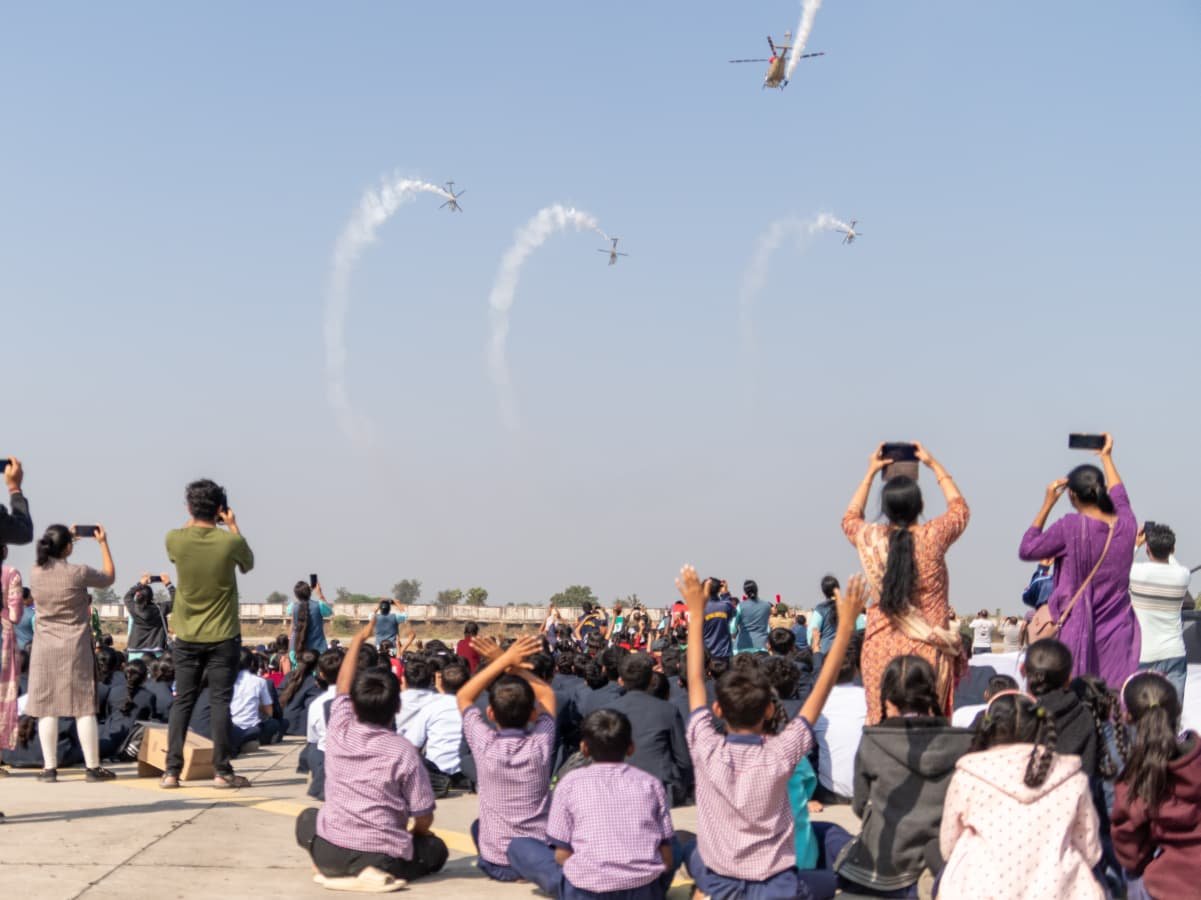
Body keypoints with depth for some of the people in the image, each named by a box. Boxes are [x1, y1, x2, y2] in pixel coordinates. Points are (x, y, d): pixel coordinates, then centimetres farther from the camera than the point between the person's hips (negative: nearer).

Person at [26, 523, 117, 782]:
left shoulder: (37, 572, -2)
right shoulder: (79, 573, -13)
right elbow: (109, 577, 5)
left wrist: (69, 538, 25)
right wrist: (103, 543, 12)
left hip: (46, 651, 3)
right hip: (76, 649, -3)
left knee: (47, 709, 5)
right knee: (84, 708, 2)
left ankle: (50, 767, 6)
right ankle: (93, 767, 4)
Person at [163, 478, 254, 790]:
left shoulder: (175, 540, -10)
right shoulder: (230, 541, -14)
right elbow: (248, 564, 8)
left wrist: (193, 520, 20)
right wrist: (233, 527, 10)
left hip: (187, 637, 2)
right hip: (223, 636, -2)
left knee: (182, 702, 9)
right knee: (221, 702, 3)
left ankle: (172, 771, 6)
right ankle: (222, 771, 4)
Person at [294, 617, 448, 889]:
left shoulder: (339, 733, -2)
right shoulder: (404, 751, -9)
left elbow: (342, 686, 18)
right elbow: (424, 818, -7)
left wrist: (359, 638, 30)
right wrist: (410, 836, 16)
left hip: (330, 853, 3)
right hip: (384, 858, -3)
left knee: (307, 818, 35)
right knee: (436, 849, 25)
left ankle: (337, 870, 6)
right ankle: (377, 872, -3)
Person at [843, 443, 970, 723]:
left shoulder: (871, 539, -2)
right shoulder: (933, 536, -7)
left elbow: (850, 519, 24)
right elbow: (959, 508, 16)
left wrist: (870, 473, 26)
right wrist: (934, 465, 23)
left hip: (881, 649, 1)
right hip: (927, 649, -1)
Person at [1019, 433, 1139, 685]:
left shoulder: (1070, 527, -13)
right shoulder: (1126, 525, 1)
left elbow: (1027, 550, -1)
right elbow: (1120, 496, 25)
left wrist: (1047, 504, 2)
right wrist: (1107, 458, 37)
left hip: (1076, 633, -4)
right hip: (1116, 635, 4)